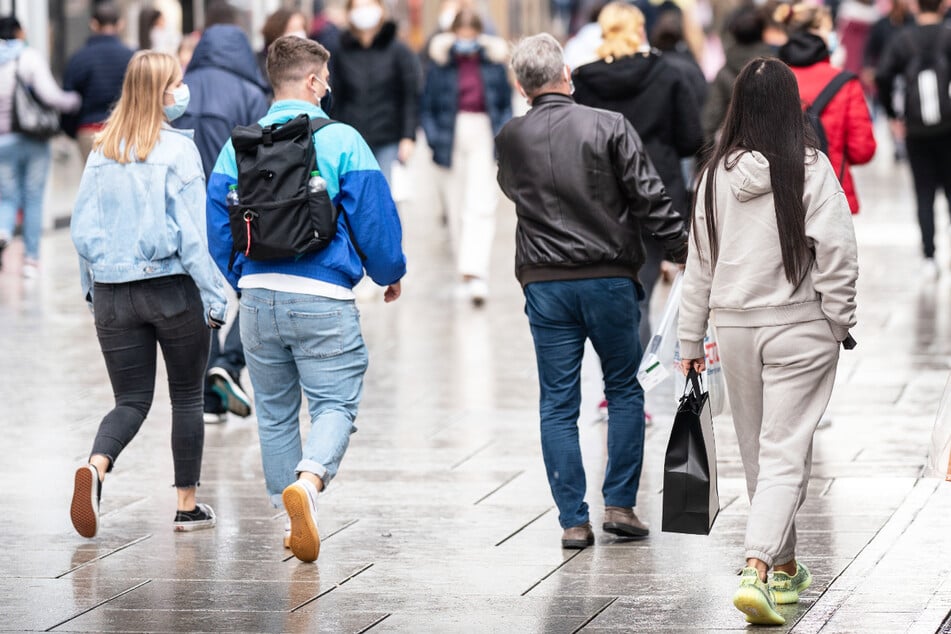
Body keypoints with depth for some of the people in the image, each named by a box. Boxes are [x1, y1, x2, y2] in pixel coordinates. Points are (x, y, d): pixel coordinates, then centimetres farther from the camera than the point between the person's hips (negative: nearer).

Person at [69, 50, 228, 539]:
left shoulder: (102, 151, 2)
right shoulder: (178, 150, -12)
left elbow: (82, 228, 5)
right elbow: (192, 233, -14)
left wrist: (93, 287, 17)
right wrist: (214, 296, -8)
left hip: (113, 294, 4)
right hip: (173, 291, -4)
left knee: (131, 401, 9)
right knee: (187, 397, 13)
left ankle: (95, 467, -19)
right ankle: (187, 505, 18)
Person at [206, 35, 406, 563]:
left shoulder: (240, 145, 6)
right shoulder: (342, 142, -5)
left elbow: (218, 225, 10)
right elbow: (374, 219, -4)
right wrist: (392, 274, 14)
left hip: (258, 296, 4)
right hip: (323, 300, -4)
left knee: (274, 412, 15)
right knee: (335, 405, -1)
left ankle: (294, 523, 17)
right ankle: (308, 481, -29)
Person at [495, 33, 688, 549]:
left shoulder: (511, 140, 2)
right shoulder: (609, 126, -6)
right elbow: (649, 197, -8)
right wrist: (683, 249, 0)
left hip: (545, 285, 1)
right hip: (609, 279, -1)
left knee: (558, 405, 5)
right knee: (624, 390, 14)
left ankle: (573, 520, 3)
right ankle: (620, 504, 9)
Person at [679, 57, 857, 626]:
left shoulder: (718, 174, 0)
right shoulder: (811, 169, -12)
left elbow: (700, 260, 6)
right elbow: (837, 252, -15)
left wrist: (692, 339, 14)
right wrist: (840, 321, -1)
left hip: (734, 326, 4)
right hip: (800, 327, -4)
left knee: (758, 451, 17)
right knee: (785, 455, -5)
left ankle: (785, 568, 30)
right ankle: (756, 572, -20)